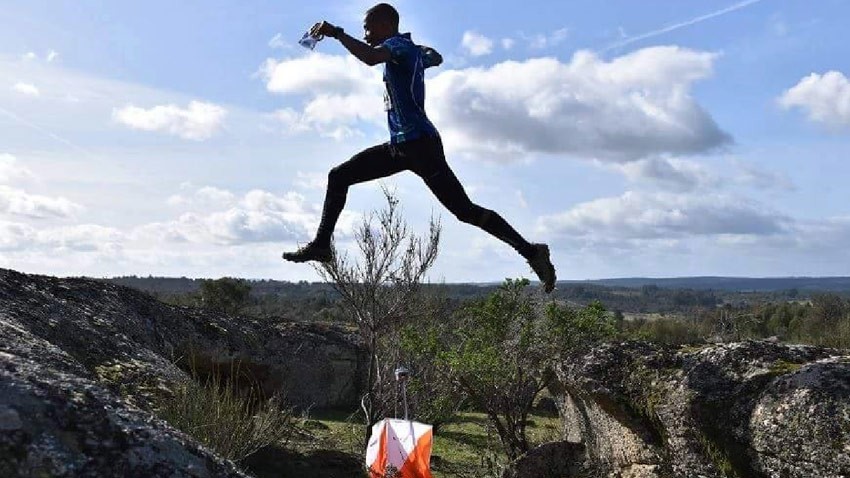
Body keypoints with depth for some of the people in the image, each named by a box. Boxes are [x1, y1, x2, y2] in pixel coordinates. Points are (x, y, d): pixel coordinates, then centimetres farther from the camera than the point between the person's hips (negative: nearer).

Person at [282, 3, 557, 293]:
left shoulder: (399, 46, -8)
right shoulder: (413, 51, 19)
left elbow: (370, 58, -31)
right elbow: (434, 57, 43)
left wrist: (336, 32, -24)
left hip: (419, 143, -10)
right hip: (400, 145, 10)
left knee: (465, 210, -13)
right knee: (339, 176, 9)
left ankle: (530, 252, -11)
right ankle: (321, 244, 13)